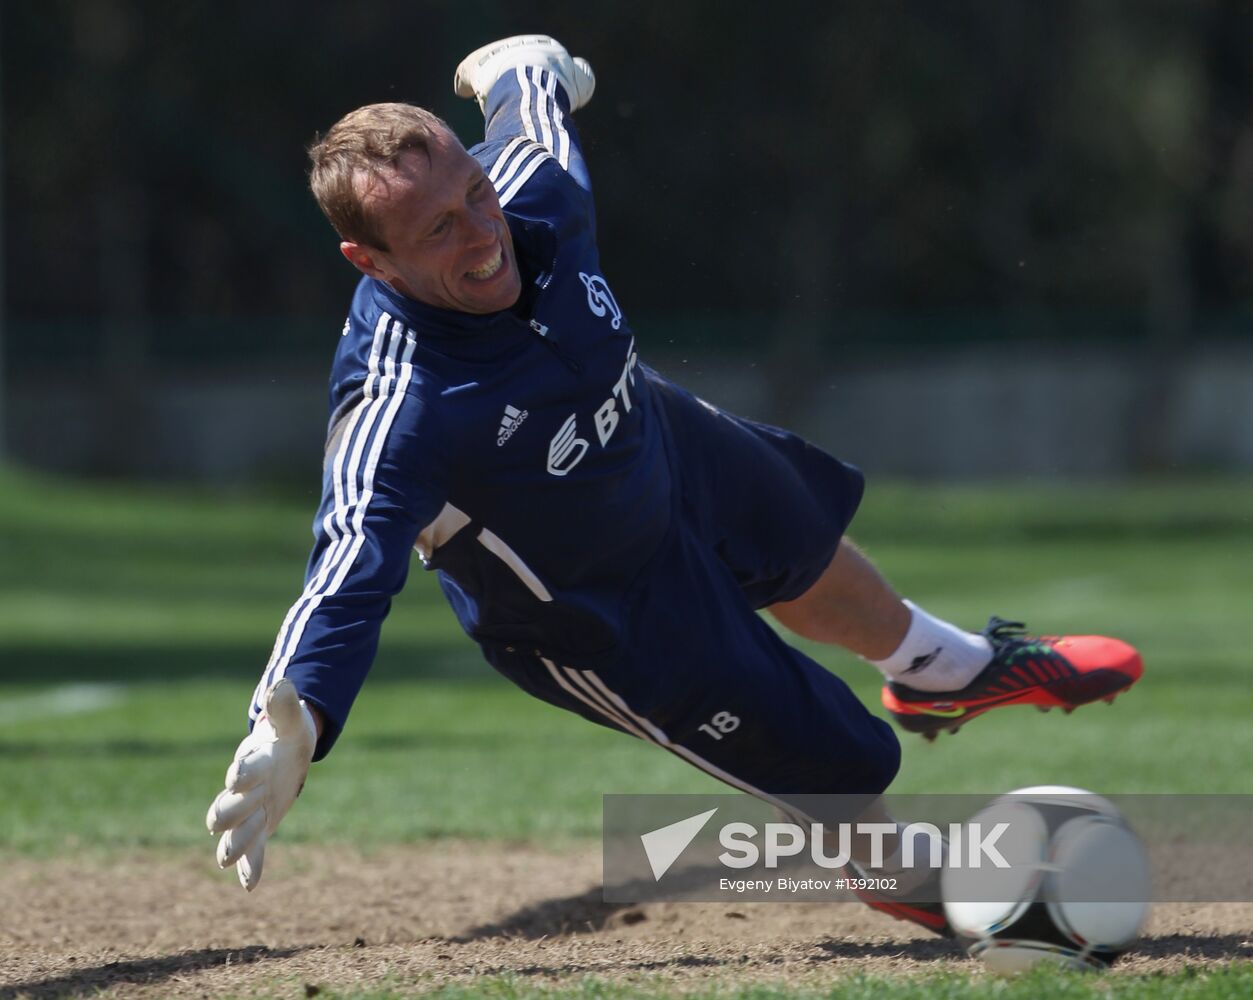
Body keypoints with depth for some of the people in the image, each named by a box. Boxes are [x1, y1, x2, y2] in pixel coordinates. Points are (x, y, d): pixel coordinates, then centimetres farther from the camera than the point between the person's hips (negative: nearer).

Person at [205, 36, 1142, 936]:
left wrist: (521, 69, 18)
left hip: (667, 445, 6)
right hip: (594, 620, -6)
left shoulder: (535, 190, -29)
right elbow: (349, 580, -52)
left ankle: (942, 673, 69)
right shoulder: (395, 412, -46)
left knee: (809, 557, 34)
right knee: (835, 769, 7)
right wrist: (288, 733, -70)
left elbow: (532, 76, -7)